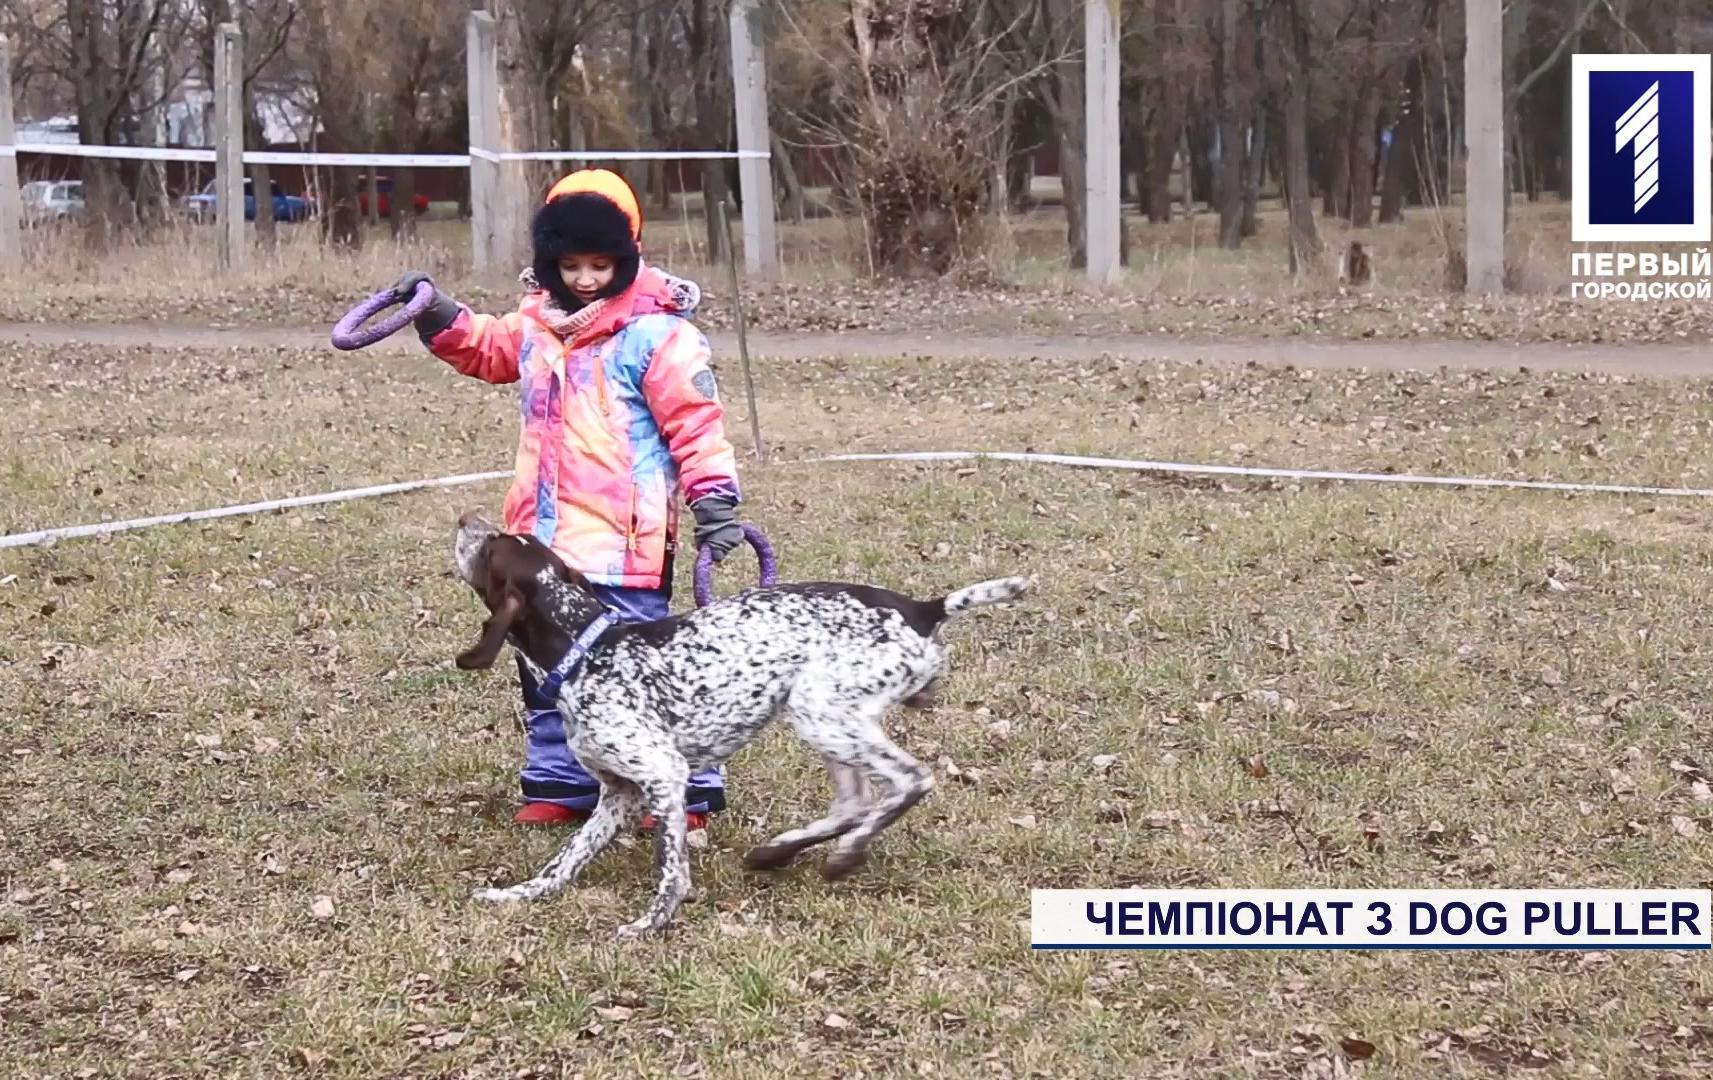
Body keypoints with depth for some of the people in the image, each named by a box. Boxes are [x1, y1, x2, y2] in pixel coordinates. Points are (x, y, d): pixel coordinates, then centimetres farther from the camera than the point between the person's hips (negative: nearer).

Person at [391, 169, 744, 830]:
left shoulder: (655, 332, -11)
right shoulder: (537, 322, 9)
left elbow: (695, 421, -13)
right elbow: (486, 348, 29)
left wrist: (715, 502, -19)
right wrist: (438, 315, 12)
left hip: (623, 543, -8)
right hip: (546, 535, 8)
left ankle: (689, 791, 0)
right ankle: (560, 785, 26)